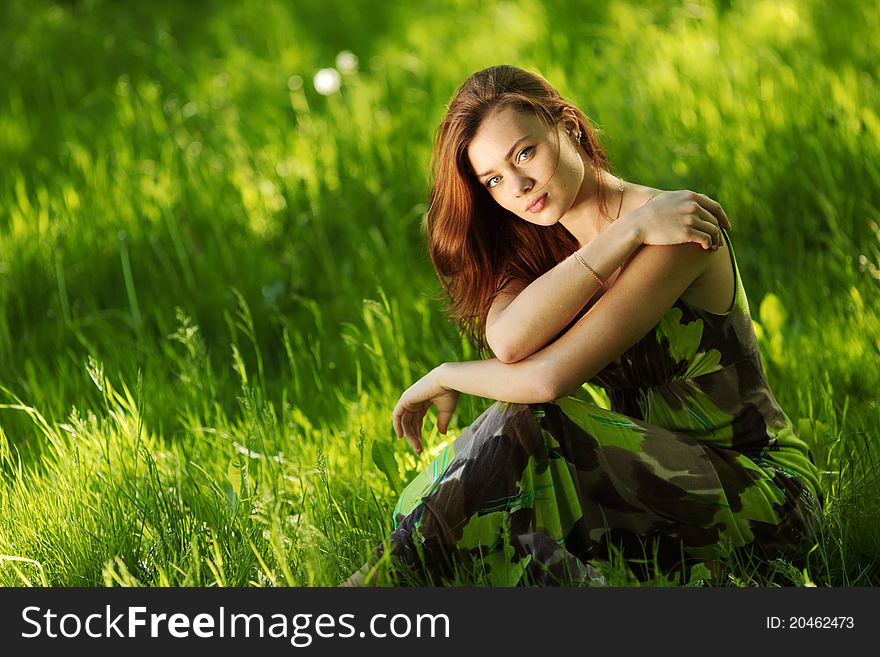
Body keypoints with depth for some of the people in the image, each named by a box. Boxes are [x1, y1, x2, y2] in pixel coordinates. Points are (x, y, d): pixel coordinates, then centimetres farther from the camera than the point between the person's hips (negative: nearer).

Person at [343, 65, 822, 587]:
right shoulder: (539, 245, 5)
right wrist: (626, 233, -24)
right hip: (667, 477, 7)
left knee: (529, 427, -24)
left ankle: (395, 573, -14)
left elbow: (548, 376, -26)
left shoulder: (676, 235, -19)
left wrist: (446, 378, -9)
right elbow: (508, 341, -20)